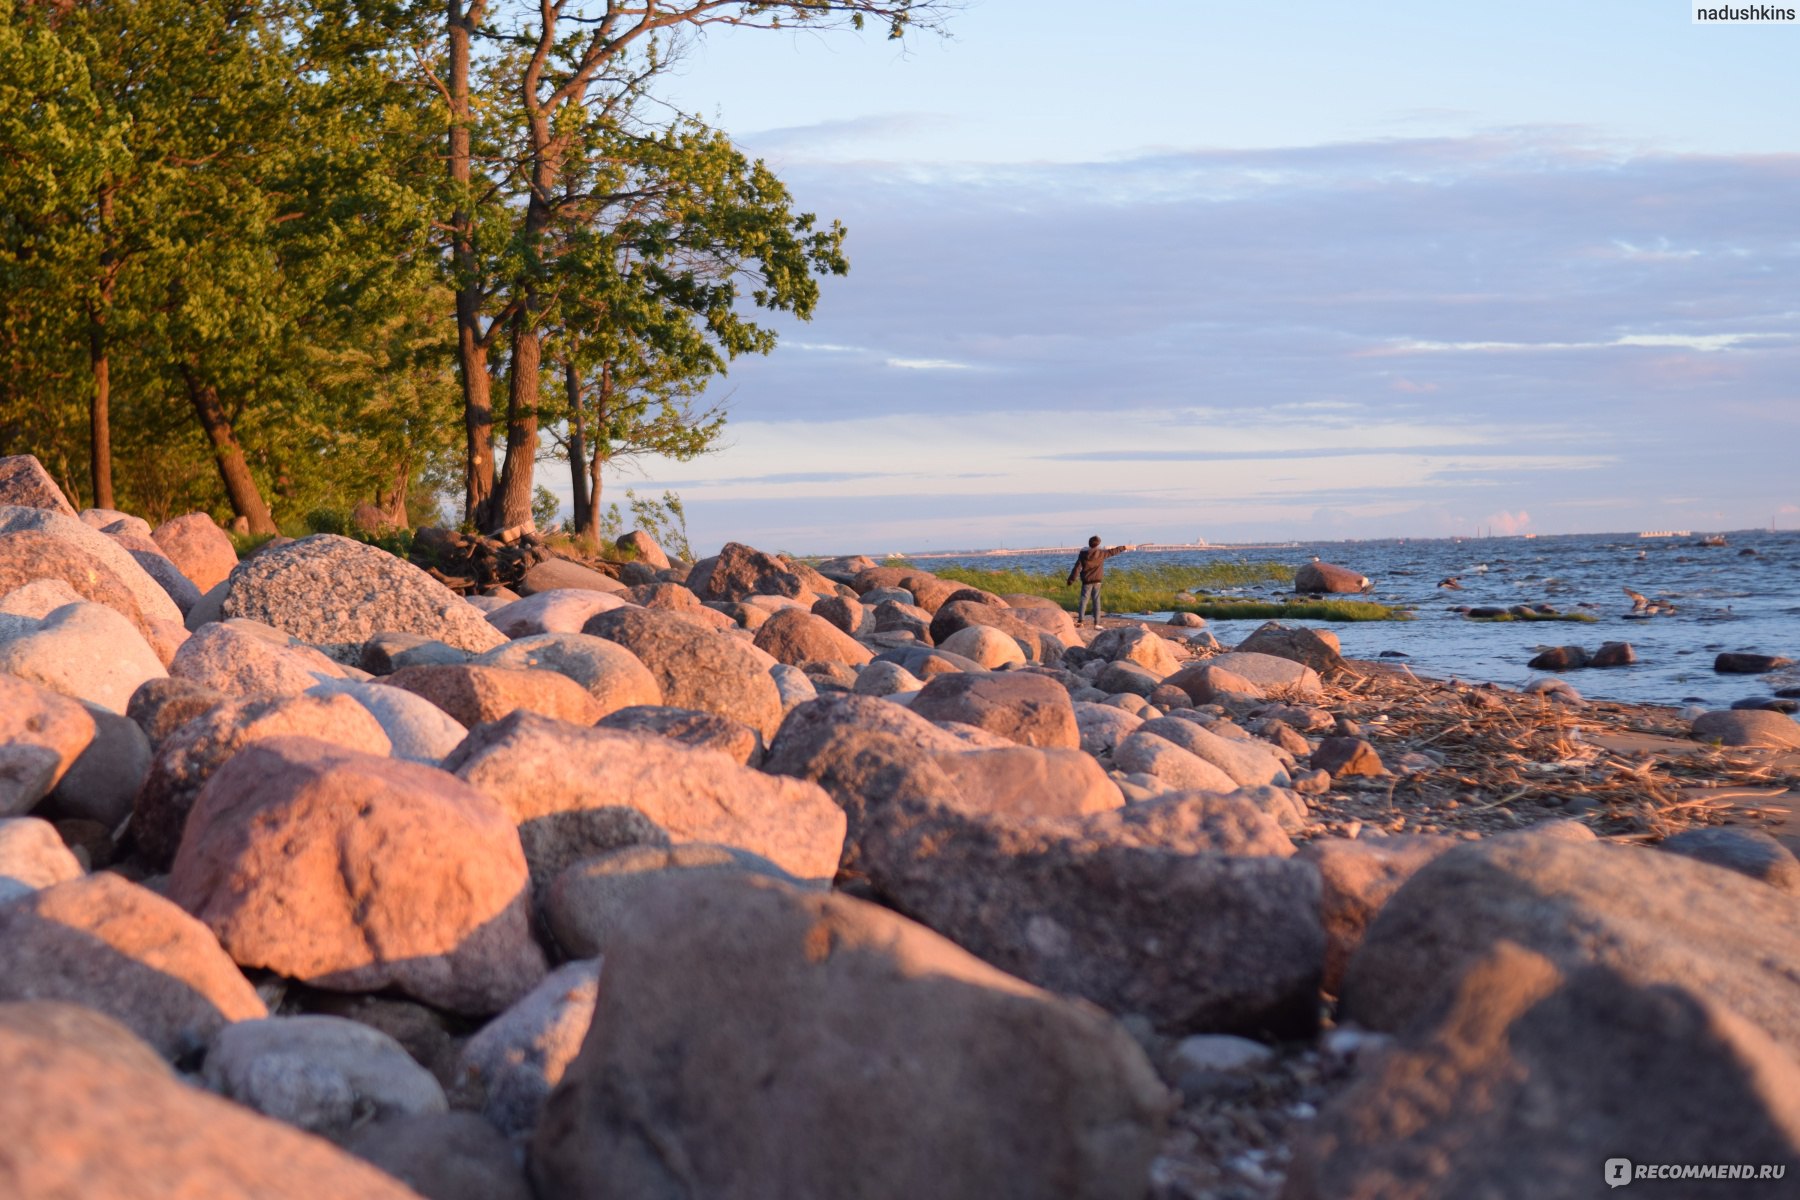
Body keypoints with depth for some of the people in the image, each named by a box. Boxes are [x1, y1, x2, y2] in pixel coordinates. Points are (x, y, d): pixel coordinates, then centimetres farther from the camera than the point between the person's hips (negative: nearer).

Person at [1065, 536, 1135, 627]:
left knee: (1084, 600, 2)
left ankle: (1080, 621, -11)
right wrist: (1125, 547, 21)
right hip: (1097, 581, 1)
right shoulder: (1101, 554, -4)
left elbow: (1077, 568, -6)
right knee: (1096, 601, 4)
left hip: (1086, 582, -1)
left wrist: (1070, 580, -1)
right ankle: (1096, 623, 0)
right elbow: (1114, 551, 8)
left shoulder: (1083, 554, -6)